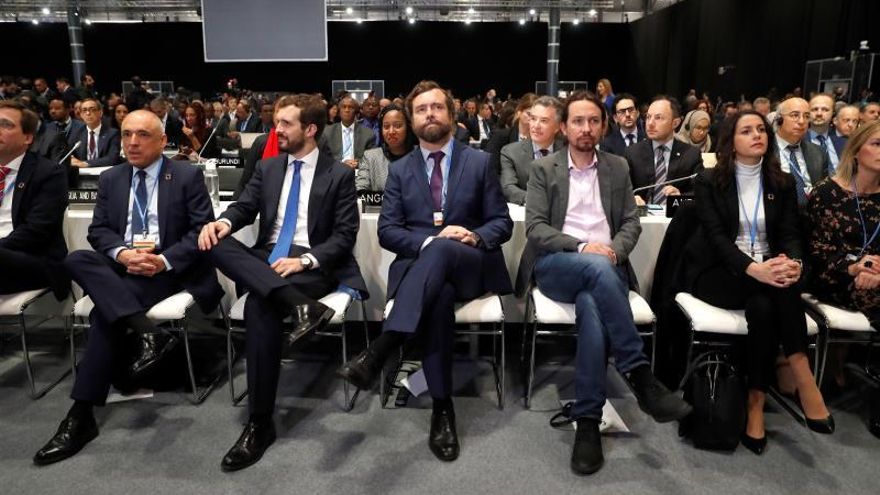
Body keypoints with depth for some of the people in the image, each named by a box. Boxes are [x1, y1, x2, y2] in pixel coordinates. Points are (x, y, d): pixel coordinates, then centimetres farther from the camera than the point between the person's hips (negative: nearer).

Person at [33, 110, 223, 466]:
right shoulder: (110, 179, 15)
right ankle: (148, 334, -38)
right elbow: (98, 230, 9)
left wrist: (164, 260, -21)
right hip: (119, 267, 5)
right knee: (77, 259, -27)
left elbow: (203, 230, -6)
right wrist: (122, 253, -15)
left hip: (169, 270, -5)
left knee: (105, 311, -27)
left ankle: (82, 414, -22)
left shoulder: (188, 176, 1)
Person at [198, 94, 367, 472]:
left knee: (259, 304, -34)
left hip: (313, 265, -5)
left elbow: (345, 236, -5)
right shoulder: (267, 168, 18)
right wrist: (224, 221, -16)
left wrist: (304, 260, -20)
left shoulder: (339, 175, 2)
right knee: (215, 242, -25)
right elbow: (244, 207, 9)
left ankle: (260, 423, -24)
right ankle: (299, 304, -42)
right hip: (265, 259, 5)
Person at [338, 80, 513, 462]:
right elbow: (387, 231, 4)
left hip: (472, 265, 0)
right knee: (440, 296, -38)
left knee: (442, 251, -39)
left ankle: (378, 350, -46)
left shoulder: (479, 162, 11)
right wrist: (429, 240, -15)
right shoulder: (399, 170, 13)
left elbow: (502, 223, 8)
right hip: (419, 265, 1)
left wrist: (476, 237, -15)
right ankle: (442, 407, -31)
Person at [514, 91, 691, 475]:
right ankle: (639, 375, -31)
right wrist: (582, 247, -17)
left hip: (604, 266, 2)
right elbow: (535, 228, -3)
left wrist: (614, 251, -10)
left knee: (591, 306, -35)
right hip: (555, 266, -1)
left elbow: (631, 223, 12)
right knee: (598, 268, -38)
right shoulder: (544, 169, 7)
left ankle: (587, 421, -29)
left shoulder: (618, 168, 16)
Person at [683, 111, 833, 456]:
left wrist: (793, 263, -25)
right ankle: (802, 379, -25)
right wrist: (753, 269, -32)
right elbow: (716, 236, -13)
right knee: (775, 294, -33)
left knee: (764, 306, -34)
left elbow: (790, 234, 0)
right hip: (717, 273, -3)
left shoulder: (783, 183, 10)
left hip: (768, 270, 3)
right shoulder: (708, 182, -1)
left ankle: (756, 404, -28)